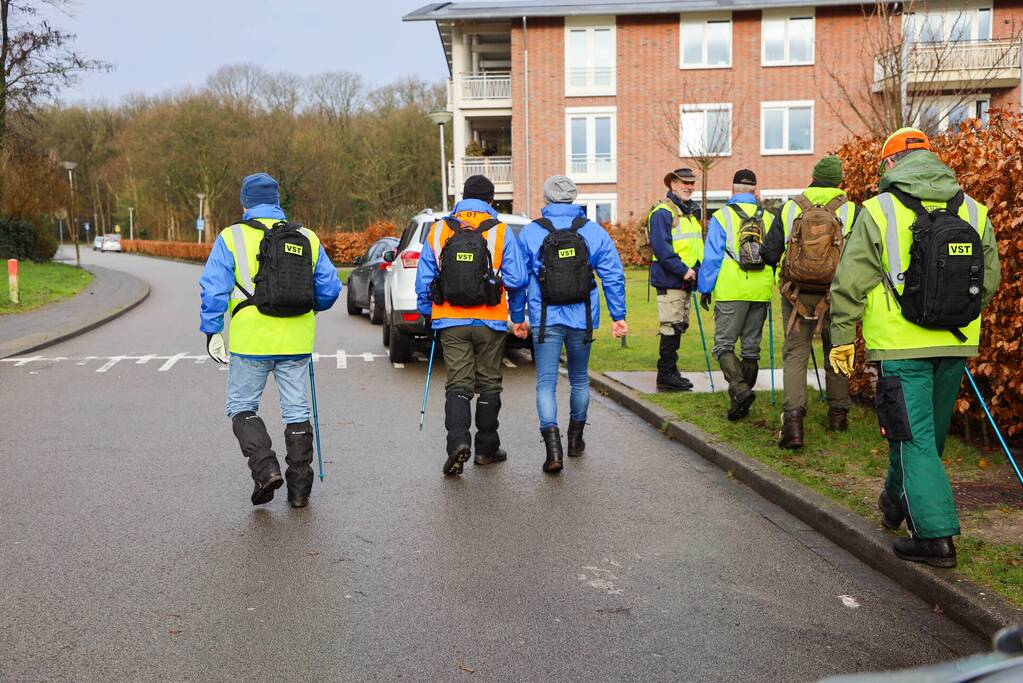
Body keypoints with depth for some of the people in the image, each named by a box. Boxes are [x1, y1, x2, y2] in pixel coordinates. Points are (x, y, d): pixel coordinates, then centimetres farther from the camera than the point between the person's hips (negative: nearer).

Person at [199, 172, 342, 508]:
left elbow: (214, 289, -6)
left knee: (242, 407, 11)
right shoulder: (307, 238, 8)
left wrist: (211, 331, 1)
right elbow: (329, 289, 10)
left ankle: (265, 468, -7)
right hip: (297, 341, 3)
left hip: (251, 341, -3)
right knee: (296, 411, 10)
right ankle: (299, 488, 13)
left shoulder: (232, 237, -1)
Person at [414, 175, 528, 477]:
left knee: (458, 385, 5)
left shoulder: (438, 230, 4)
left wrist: (428, 315, 17)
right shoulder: (501, 231, -2)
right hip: (490, 321, -1)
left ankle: (458, 441, -15)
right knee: (489, 385, 11)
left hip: (451, 321, 1)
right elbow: (517, 279, -4)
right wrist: (518, 317, 10)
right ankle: (486, 449, 19)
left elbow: (423, 279, 5)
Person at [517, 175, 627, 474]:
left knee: (546, 383, -3)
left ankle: (553, 446, -20)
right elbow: (613, 276, 1)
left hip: (545, 320, -2)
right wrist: (619, 316, 6)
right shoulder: (594, 231, 2)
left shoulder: (530, 232, -1)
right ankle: (576, 439, 32)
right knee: (579, 379, 19)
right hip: (582, 319, 2)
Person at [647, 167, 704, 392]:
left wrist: (695, 270, 4)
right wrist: (683, 270, -21)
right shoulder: (662, 212, -10)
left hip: (686, 280, 9)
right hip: (669, 280, -9)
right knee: (672, 327, -8)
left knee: (679, 326, 13)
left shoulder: (692, 211, 19)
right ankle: (666, 375, -2)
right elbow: (661, 248, -19)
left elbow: (698, 247, 19)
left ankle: (670, 372, 22)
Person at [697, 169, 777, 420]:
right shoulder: (769, 218, 8)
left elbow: (712, 257, -4)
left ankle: (741, 390, -20)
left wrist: (705, 288, 4)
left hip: (730, 292, -4)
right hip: (761, 292, 4)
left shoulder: (722, 216, -3)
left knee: (723, 344, 1)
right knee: (751, 348, 11)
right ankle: (740, 402, 16)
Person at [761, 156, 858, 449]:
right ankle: (838, 414, 30)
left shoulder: (789, 208, 0)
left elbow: (769, 254, 2)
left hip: (797, 294, 0)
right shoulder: (851, 211, -3)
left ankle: (793, 417, -15)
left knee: (795, 353, 2)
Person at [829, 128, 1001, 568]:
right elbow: (989, 281, 13)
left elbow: (850, 284, -9)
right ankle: (899, 500, 40)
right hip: (956, 346, 5)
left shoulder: (879, 211, -8)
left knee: (913, 437, 0)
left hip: (901, 345, -5)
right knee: (930, 432, 20)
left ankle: (935, 534, -3)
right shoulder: (973, 211, 7)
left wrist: (842, 338, -1)